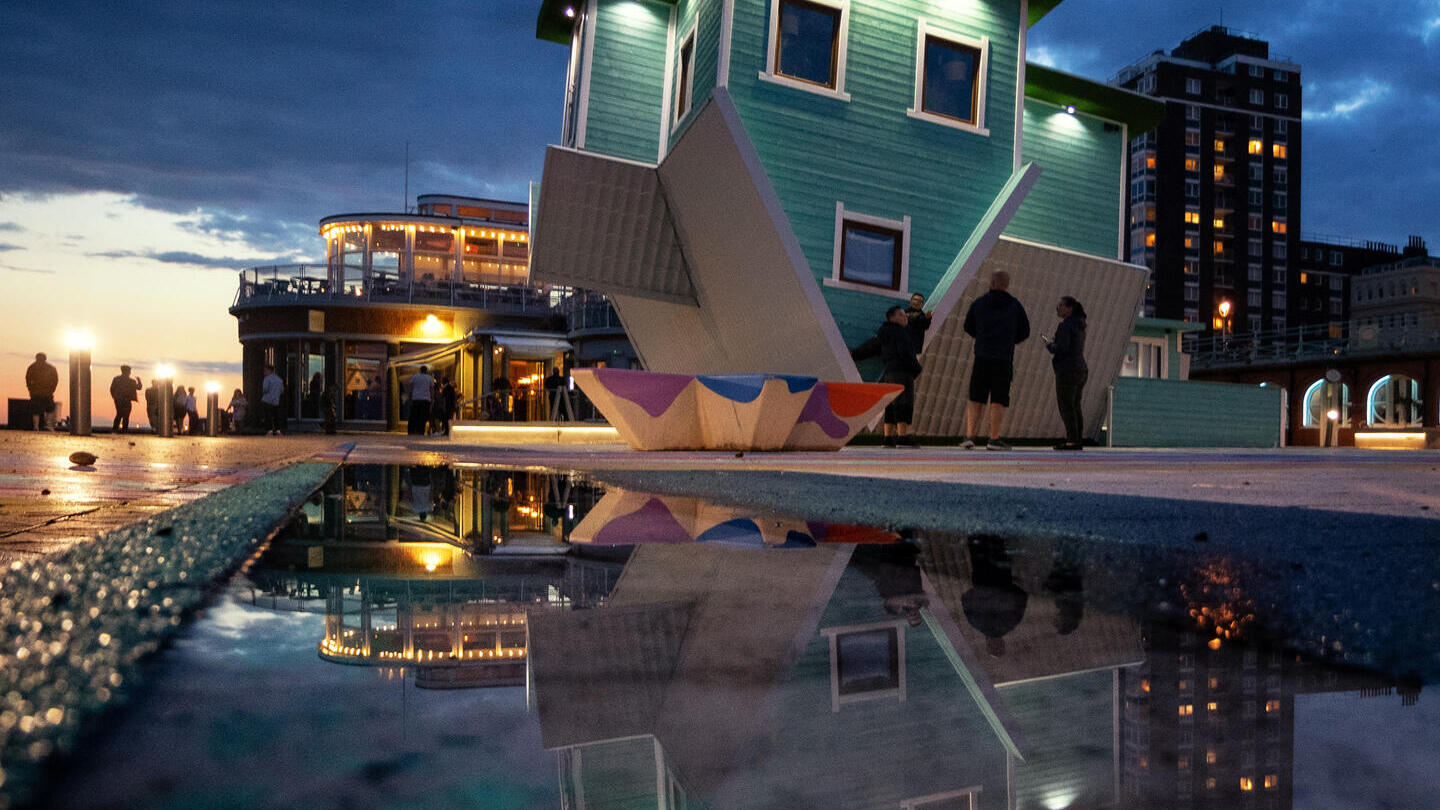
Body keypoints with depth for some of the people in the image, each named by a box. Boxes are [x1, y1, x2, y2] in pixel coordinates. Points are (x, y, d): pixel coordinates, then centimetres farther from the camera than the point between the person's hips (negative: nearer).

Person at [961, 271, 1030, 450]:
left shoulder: (979, 303, 6)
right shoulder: (1015, 305, 5)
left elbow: (968, 328, 14)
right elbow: (1024, 332, 10)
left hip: (982, 357, 1)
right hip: (1005, 358, -1)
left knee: (975, 398, 6)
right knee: (999, 400, 2)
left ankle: (970, 435, -3)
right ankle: (994, 439, 0)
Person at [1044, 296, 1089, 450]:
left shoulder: (1065, 325, -12)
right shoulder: (1079, 326, 16)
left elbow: (1062, 348, -20)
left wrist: (1049, 345, -2)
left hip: (1067, 371, -9)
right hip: (1081, 370, 9)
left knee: (1066, 406, -6)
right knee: (1075, 407, 12)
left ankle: (1072, 441, -8)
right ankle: (1079, 440, 12)